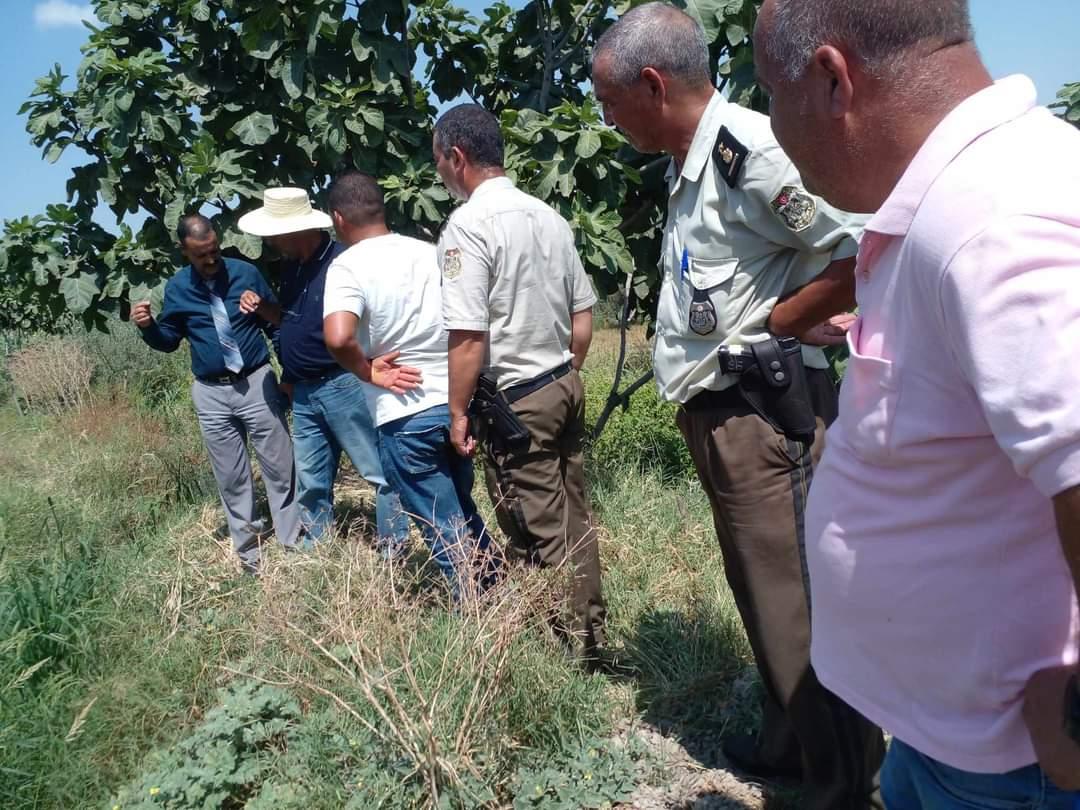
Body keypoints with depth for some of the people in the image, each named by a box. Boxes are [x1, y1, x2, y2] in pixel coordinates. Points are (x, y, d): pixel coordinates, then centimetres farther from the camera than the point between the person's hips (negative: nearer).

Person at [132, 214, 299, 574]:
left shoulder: (245, 273, -4)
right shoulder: (176, 288, 1)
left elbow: (276, 323, 4)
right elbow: (170, 340, 12)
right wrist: (148, 327, -7)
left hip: (257, 383, -1)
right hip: (211, 394, 2)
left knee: (280, 469, 3)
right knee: (231, 479, 9)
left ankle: (293, 542, 14)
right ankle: (248, 552, 20)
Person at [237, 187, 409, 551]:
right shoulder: (291, 266, 10)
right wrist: (260, 306, 5)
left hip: (344, 385, -9)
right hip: (303, 392, 9)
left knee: (381, 470, 1)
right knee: (310, 481, 16)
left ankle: (394, 551, 11)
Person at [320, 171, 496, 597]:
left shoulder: (347, 266, -10)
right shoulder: (429, 251, 7)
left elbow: (338, 338, -28)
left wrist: (367, 371, -10)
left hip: (406, 417, -6)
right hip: (457, 402, 6)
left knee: (444, 528, 8)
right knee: (463, 510, 25)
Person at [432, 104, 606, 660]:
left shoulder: (468, 224, -15)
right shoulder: (549, 216, 8)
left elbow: (468, 338, -20)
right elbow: (583, 317, 12)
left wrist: (458, 412, -9)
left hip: (515, 402, -8)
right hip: (565, 386, 8)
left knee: (539, 534, 3)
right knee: (574, 518, 15)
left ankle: (565, 645, 14)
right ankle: (589, 632, 28)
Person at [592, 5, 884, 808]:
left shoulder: (751, 149, -17)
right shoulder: (691, 168, 13)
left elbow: (868, 255, -21)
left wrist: (776, 323, -12)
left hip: (763, 413, -10)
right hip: (719, 413, 10)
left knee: (796, 608, 0)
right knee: (762, 593, 20)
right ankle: (788, 742, 38)